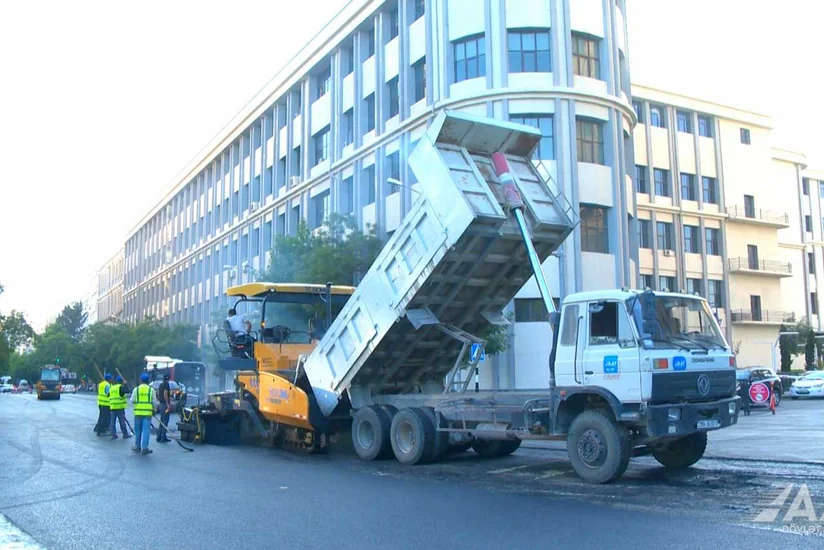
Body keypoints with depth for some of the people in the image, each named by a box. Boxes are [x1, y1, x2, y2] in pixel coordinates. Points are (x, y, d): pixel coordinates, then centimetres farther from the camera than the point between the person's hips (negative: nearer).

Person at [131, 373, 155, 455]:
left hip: (138, 412, 1)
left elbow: (132, 401, 2)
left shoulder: (136, 389, 2)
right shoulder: (151, 390, 2)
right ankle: (144, 448, -4)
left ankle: (137, 446, 20)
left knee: (138, 430, 11)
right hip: (148, 412, -1)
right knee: (146, 430, -2)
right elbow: (154, 402, 3)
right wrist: (154, 409, 17)